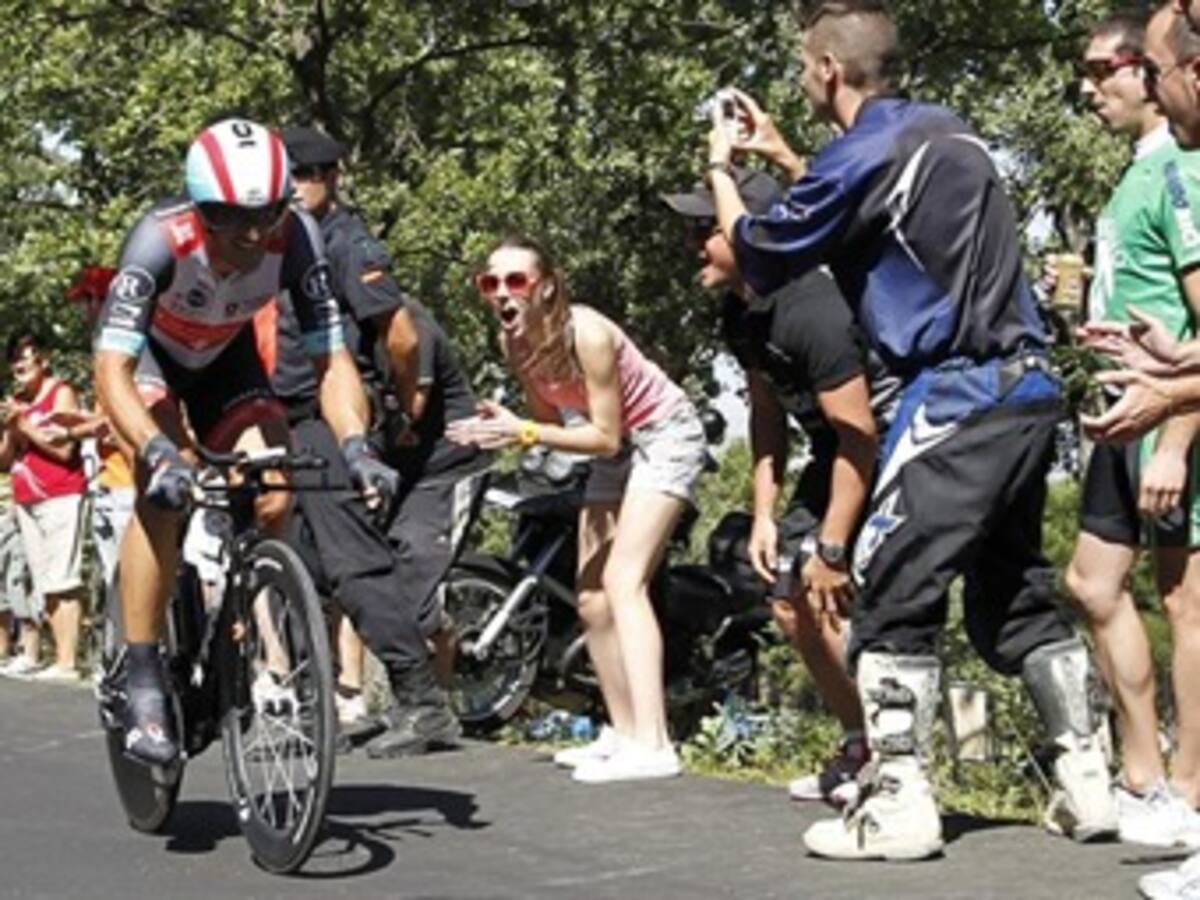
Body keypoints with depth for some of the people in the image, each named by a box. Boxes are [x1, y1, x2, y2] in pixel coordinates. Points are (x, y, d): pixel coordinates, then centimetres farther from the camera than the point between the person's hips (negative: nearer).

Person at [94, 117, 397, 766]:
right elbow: (112, 371, -42)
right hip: (147, 354, -3)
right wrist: (158, 453, -58)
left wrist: (355, 445, -43)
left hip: (224, 355, 3)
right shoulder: (161, 240, -38)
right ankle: (142, 685, -20)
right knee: (162, 494, -27)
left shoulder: (295, 238, -30)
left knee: (275, 499, -17)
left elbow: (331, 361, -27)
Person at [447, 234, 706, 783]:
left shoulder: (586, 333, -29)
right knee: (591, 599, 4)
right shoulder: (514, 343, -8)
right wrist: (501, 426, -21)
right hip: (617, 447, 8)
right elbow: (549, 420, -1)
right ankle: (624, 732, 16)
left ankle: (652, 745, -30)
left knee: (623, 580, -22)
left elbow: (605, 437, -26)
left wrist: (522, 432, -34)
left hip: (665, 436, -8)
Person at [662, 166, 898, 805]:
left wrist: (831, 548, -25)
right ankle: (861, 746, 25)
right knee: (793, 600, 11)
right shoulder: (740, 312, 0)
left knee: (838, 598, -20)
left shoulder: (814, 312, -30)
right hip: (835, 454, 10)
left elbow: (858, 437, -28)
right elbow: (767, 410, 11)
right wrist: (764, 513, 5)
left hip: (892, 447, -10)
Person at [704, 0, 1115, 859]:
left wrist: (721, 169, 18)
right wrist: (782, 156, 34)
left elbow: (761, 255, 2)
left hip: (959, 394, -9)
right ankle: (1087, 784, 17)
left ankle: (897, 805, -6)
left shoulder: (865, 154, -11)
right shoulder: (945, 131, 15)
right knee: (1016, 594, 16)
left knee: (894, 595, -5)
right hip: (1026, 388, 9)